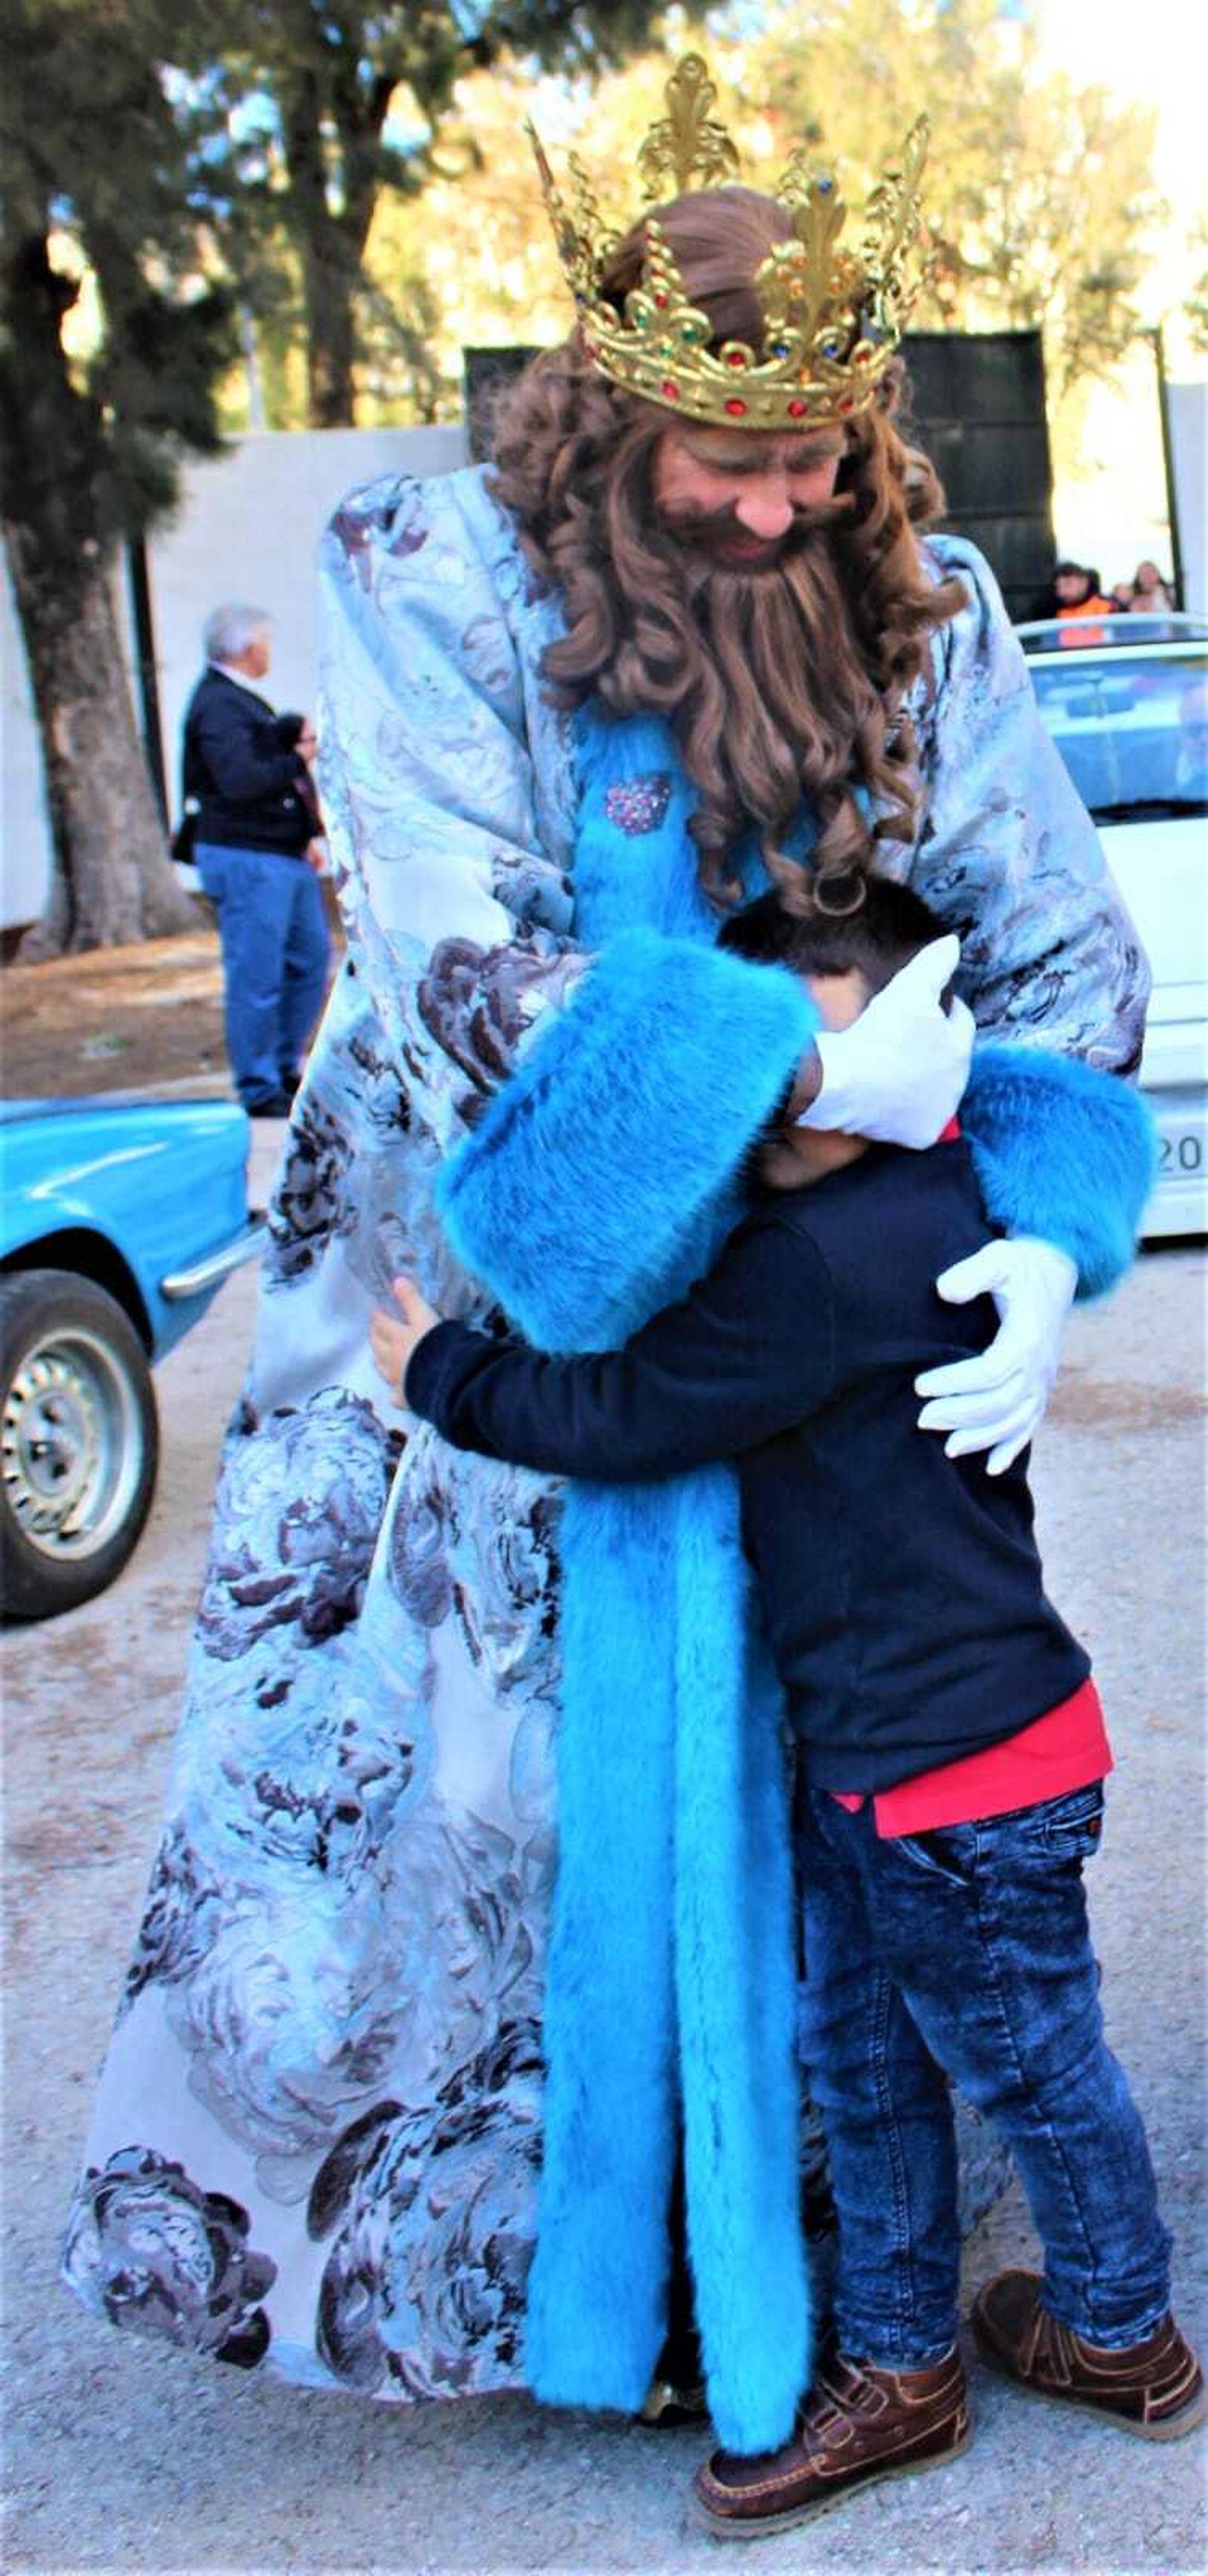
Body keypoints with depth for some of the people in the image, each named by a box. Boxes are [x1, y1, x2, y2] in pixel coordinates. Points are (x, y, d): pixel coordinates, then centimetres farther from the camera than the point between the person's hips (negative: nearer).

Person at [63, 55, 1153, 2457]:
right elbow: (470, 978, -25)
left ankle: (768, 2239, 35)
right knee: (437, 1783, 6)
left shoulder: (918, 605, -7)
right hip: (477, 1290, -3)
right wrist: (811, 1066, -28)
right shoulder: (426, 579, -17)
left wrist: (1046, 1248, -18)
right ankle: (430, 2229, 30)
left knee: (771, 1780, 14)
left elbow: (1065, 946, -3)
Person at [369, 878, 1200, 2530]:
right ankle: (900, 2368, 35)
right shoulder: (928, 1202, 3)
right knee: (865, 2060, 19)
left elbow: (628, 1416, -23)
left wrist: (443, 1372, -8)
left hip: (962, 1768, -10)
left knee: (1027, 2062, 13)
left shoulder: (831, 1257, -28)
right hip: (872, 1746, 10)